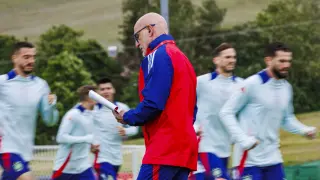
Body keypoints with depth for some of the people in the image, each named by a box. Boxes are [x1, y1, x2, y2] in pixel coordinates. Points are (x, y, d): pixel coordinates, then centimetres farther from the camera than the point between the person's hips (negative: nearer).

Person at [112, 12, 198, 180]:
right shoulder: (181, 58, 22)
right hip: (184, 146, 9)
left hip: (165, 147, -9)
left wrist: (128, 118, 0)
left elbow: (153, 103, -15)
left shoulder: (158, 55, -7)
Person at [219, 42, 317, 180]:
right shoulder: (252, 84, -13)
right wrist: (243, 139, -19)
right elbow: (226, 113, -10)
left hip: (272, 158, 7)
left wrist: (305, 130, 3)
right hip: (249, 158, -7)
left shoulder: (286, 87, 7)